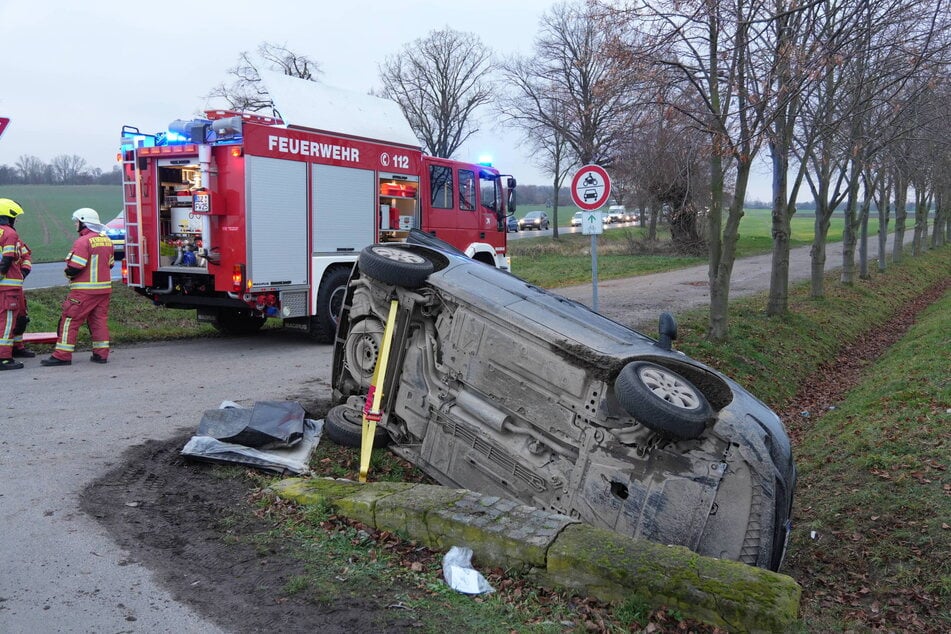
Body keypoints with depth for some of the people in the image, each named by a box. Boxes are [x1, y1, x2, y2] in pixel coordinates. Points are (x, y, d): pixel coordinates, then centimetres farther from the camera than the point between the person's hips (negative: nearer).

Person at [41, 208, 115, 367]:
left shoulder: (83, 241, -15)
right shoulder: (106, 240, 10)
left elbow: (75, 267, -19)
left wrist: (69, 273, 1)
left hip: (84, 290, -7)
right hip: (104, 288, 7)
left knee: (70, 320, -1)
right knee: (100, 320, 12)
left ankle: (62, 355, 1)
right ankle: (101, 354, 13)